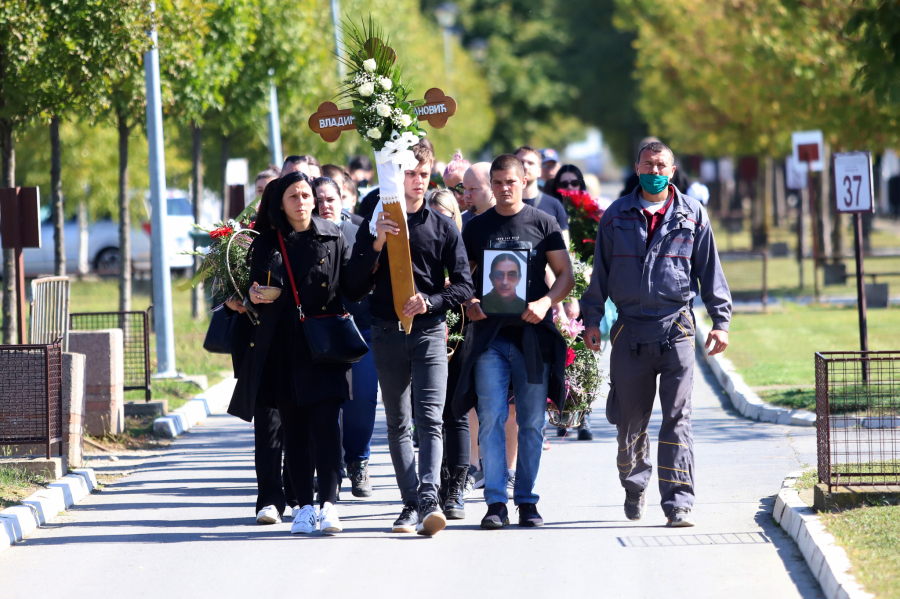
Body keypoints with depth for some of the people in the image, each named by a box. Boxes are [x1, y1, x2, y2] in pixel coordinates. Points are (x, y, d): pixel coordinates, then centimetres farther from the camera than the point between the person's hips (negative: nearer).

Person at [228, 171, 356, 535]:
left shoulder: (333, 240, 6)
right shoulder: (265, 245, 11)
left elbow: (352, 287, 3)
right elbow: (255, 290, 16)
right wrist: (253, 297, -5)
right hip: (282, 348, 2)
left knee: (325, 422, -13)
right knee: (293, 428, 3)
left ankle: (328, 505, -16)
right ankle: (304, 506, 7)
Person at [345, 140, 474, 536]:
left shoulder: (443, 228, 8)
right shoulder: (375, 224, 8)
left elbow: (464, 285, 5)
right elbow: (357, 283, 2)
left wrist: (430, 302, -13)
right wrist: (377, 244, -13)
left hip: (429, 331, -2)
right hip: (387, 333, 2)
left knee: (429, 420, -15)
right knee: (397, 425, 5)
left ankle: (428, 499, -26)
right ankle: (411, 504, 9)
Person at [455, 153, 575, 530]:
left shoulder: (543, 224, 6)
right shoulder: (477, 227, 10)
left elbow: (566, 275, 6)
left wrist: (545, 302, -12)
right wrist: (469, 303, -7)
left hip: (532, 333, 0)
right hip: (490, 333, 0)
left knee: (532, 422, 3)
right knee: (491, 418, -8)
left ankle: (527, 500, 10)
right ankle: (496, 502, -7)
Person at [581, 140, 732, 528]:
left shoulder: (692, 215, 8)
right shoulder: (617, 216, 10)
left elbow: (710, 270, 10)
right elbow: (600, 272, 13)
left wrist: (720, 321, 5)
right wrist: (592, 318, 8)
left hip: (676, 328, -1)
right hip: (629, 331, 1)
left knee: (677, 417, -8)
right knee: (630, 419, 7)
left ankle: (678, 502, -10)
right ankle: (634, 485, 31)